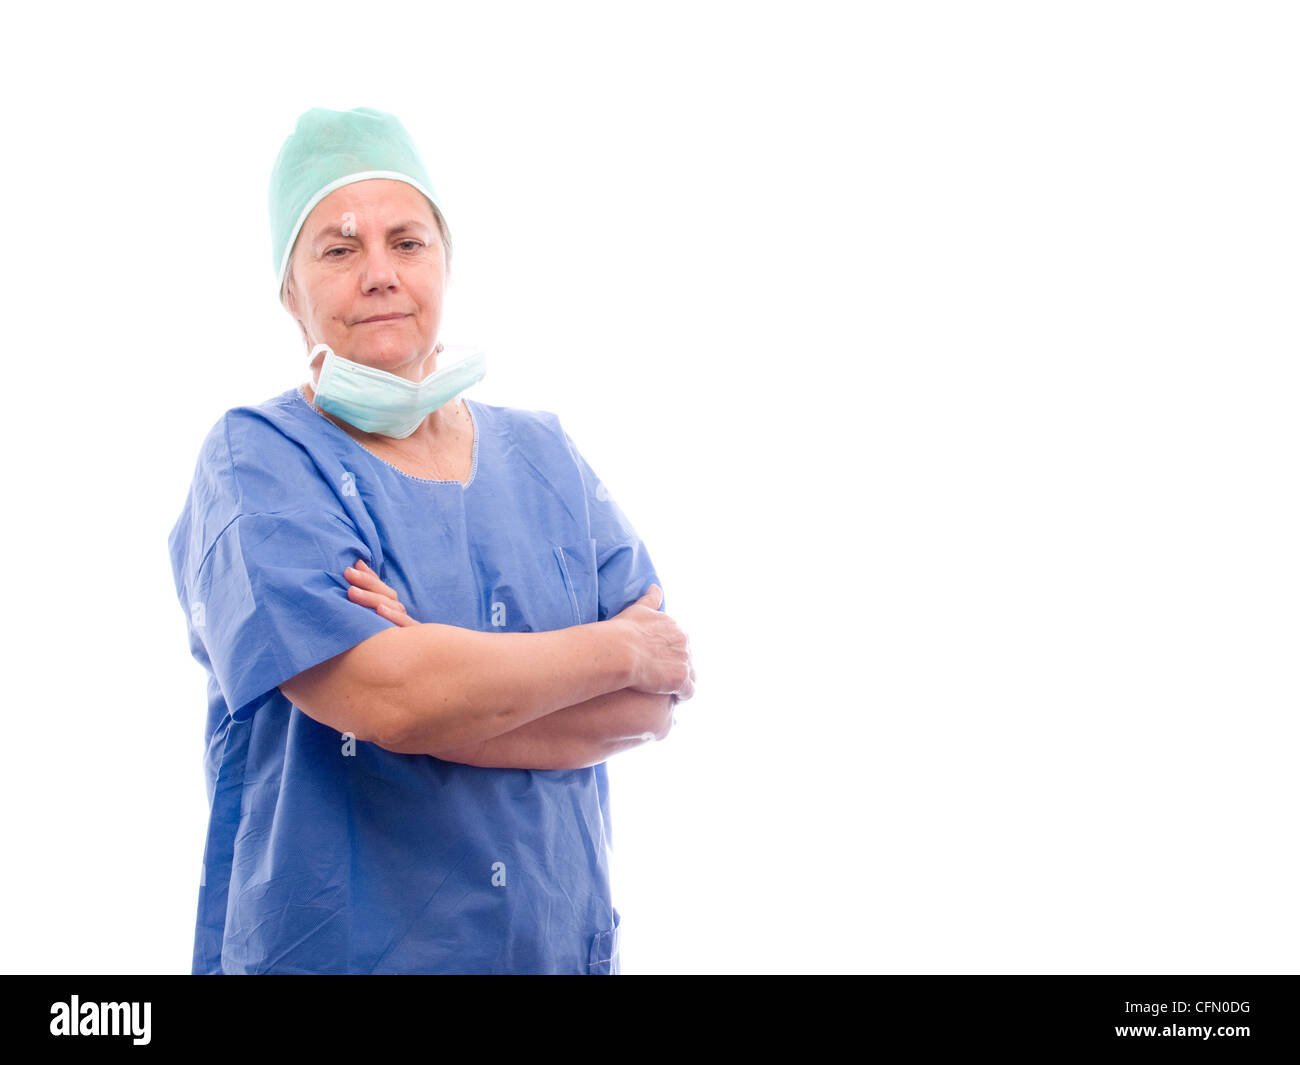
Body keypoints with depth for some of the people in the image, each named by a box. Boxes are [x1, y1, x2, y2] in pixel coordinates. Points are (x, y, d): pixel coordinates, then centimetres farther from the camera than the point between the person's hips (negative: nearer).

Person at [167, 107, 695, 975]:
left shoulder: (545, 455, 4)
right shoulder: (257, 459, -10)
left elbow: (653, 703, -4)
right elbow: (381, 695, -24)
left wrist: (455, 683, -19)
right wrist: (621, 650, -13)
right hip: (329, 950, -4)